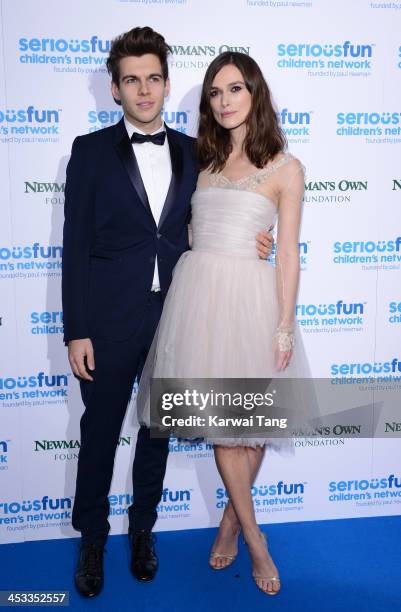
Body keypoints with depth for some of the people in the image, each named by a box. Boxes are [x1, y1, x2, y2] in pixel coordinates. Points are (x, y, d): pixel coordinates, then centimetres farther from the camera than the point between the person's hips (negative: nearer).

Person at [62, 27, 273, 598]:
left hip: (172, 316, 3)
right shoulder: (91, 150, -2)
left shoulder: (191, 152, 7)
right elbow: (75, 245, -6)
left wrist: (241, 240, -5)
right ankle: (92, 539, 32)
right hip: (110, 318, -3)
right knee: (100, 430, 10)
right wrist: (76, 331, -10)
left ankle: (143, 528, 37)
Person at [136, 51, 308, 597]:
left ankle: (231, 519, 30)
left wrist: (284, 326, -6)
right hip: (198, 289, 3)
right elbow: (191, 230, 15)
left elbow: (288, 253, -1)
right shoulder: (203, 160, 14)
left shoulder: (284, 167, 2)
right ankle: (254, 539, 19)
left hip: (250, 295, -2)